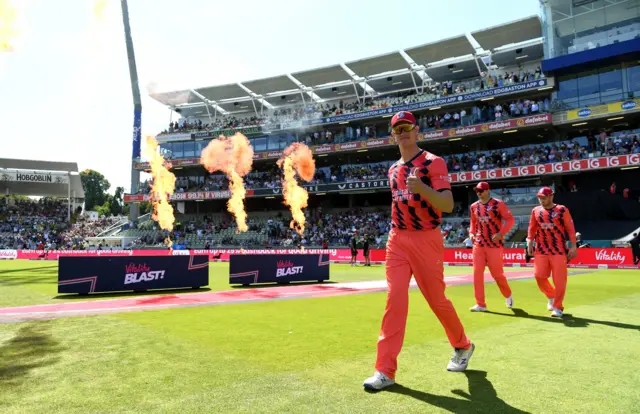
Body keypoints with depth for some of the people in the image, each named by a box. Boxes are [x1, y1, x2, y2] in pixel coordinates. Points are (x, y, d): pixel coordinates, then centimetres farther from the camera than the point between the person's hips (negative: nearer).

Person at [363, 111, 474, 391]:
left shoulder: (433, 163, -7)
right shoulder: (393, 169, 14)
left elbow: (448, 205, -17)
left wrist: (422, 188, -34)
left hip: (427, 240, -4)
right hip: (397, 240, 5)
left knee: (437, 300, 6)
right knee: (395, 298, -6)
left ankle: (462, 346, 35)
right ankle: (385, 370, -3)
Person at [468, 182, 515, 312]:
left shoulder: (498, 204, -6)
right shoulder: (474, 206, 9)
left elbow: (510, 219, -9)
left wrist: (501, 233, -20)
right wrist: (471, 233, 5)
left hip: (495, 244, -4)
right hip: (478, 245, 5)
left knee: (497, 273, 2)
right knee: (477, 273, -2)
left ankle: (508, 295, 31)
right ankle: (480, 304, 4)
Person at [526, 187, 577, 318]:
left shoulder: (562, 210, -1)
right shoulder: (536, 211, 8)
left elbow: (570, 228, -2)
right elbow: (532, 228, 12)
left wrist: (573, 246, -6)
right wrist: (530, 243, 2)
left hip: (559, 250, -3)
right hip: (541, 250, 3)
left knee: (559, 280, -2)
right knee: (539, 275, -2)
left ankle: (557, 307, 11)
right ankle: (551, 296, 26)